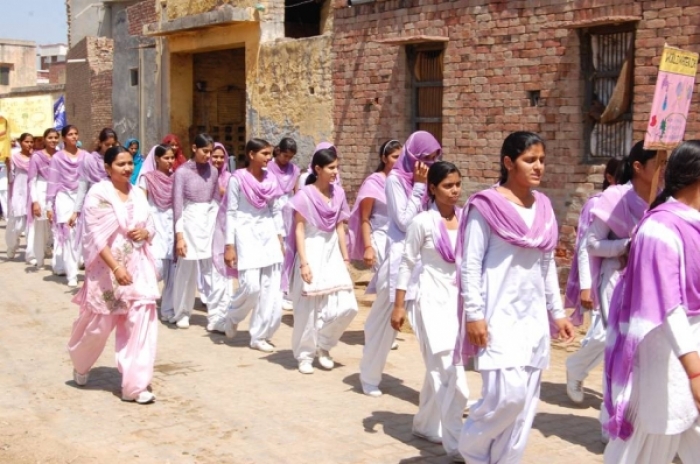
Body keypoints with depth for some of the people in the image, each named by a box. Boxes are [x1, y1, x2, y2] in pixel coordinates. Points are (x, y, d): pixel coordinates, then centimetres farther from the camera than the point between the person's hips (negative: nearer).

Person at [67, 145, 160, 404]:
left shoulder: (138, 194, 7)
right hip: (107, 268, -4)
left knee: (141, 322, -5)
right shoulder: (98, 194, -11)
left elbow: (150, 227, 16)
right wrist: (116, 268, -24)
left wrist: (145, 232, -8)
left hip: (139, 268, 5)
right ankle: (80, 365, 41)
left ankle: (134, 386, 1)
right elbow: (96, 236, -17)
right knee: (98, 324, 10)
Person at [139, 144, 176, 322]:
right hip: (154, 226, -4)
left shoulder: (174, 178, 10)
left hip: (172, 226, 4)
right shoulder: (147, 178, -2)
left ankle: (168, 311, 12)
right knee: (156, 268, -15)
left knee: (172, 273, 3)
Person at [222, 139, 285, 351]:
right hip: (246, 233, -5)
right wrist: (229, 246, -10)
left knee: (271, 289, 1)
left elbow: (276, 210, 12)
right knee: (251, 286, -13)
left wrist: (280, 239, 10)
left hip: (268, 233, 5)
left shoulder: (271, 178, 6)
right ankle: (232, 316, 18)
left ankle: (260, 336, 10)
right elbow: (231, 212, -7)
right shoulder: (238, 179, -9)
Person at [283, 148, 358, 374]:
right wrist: (303, 262, -17)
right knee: (309, 308, 1)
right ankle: (305, 355, 17)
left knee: (346, 306, -4)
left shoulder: (338, 193, 4)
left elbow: (340, 227, 11)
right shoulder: (305, 195, -11)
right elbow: (299, 230, -11)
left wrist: (345, 258, 10)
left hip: (332, 253, 5)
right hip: (312, 252, -5)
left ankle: (322, 345, 17)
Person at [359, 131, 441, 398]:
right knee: (386, 321, 10)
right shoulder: (396, 179, -8)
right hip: (401, 258, -5)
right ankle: (370, 377, 28)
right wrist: (419, 186, -11)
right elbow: (404, 221, -12)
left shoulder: (426, 178, 9)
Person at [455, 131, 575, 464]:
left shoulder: (543, 207, 9)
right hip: (499, 315, -6)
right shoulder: (486, 206, -10)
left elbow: (547, 265, 15)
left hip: (534, 317, 7)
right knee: (507, 394, -13)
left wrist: (557, 312, 15)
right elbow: (470, 264, -10)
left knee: (526, 400, 6)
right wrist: (473, 314, -14)